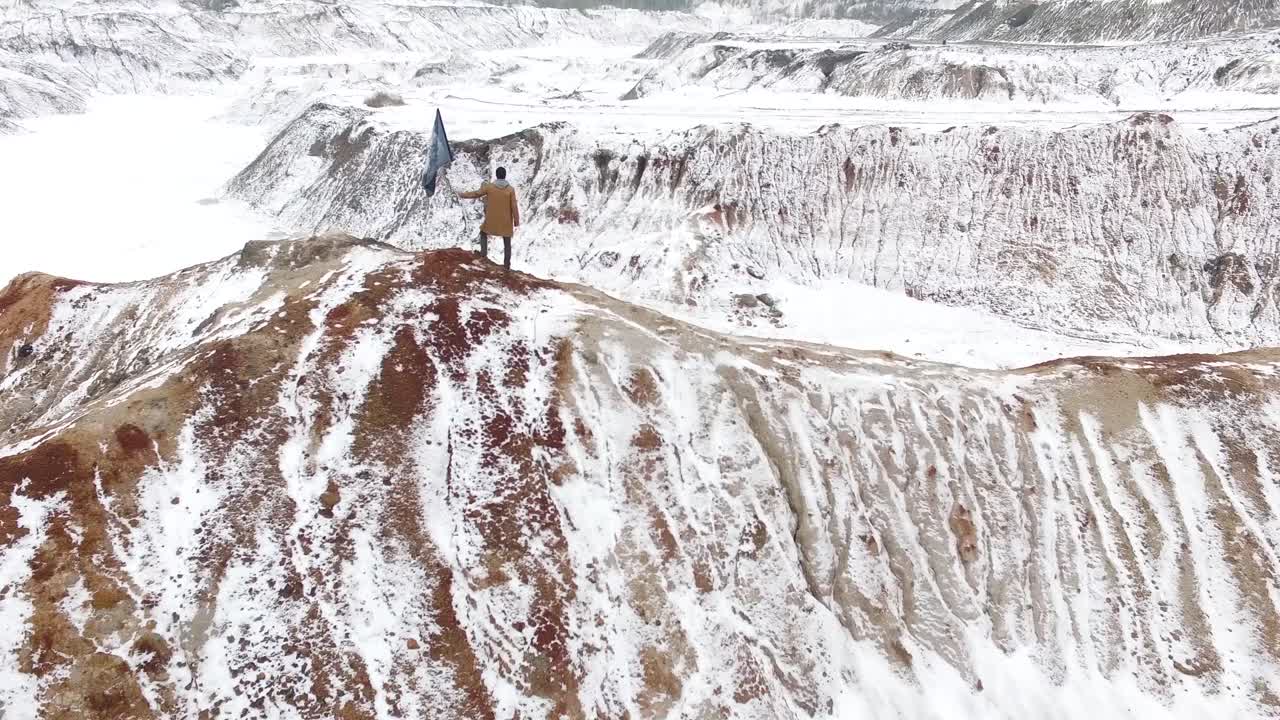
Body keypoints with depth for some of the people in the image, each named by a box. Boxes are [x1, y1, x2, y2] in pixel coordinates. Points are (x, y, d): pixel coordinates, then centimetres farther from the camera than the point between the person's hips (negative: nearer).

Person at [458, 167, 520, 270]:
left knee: (483, 232, 28)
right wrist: (516, 222, -5)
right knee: (507, 242, 11)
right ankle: (507, 264, 10)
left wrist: (463, 195, 19)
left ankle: (483, 252, 20)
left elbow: (476, 194, 2)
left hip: (492, 219, 0)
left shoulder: (489, 186, -10)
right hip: (506, 220, 0)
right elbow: (514, 206, -13)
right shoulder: (510, 189, -12)